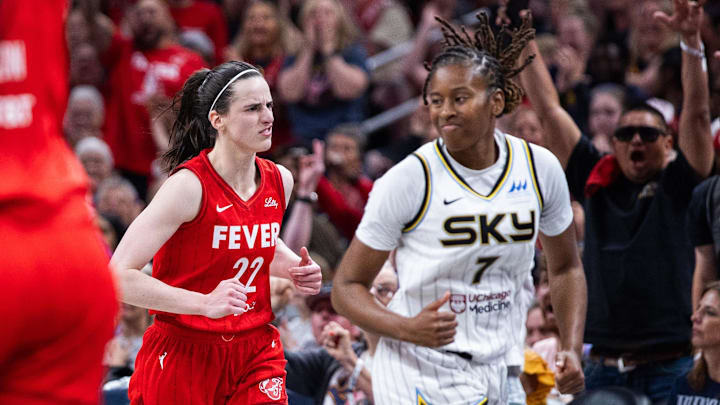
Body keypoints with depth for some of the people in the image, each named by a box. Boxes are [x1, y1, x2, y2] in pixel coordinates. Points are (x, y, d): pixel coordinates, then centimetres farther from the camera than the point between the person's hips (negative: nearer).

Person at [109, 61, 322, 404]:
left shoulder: (280, 181, 3)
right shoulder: (189, 185, -17)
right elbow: (120, 276, -23)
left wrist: (294, 268, 6)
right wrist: (205, 303, -30)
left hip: (254, 350, 5)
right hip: (182, 354, -5)